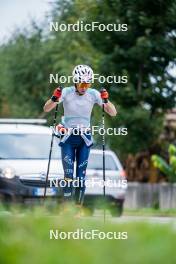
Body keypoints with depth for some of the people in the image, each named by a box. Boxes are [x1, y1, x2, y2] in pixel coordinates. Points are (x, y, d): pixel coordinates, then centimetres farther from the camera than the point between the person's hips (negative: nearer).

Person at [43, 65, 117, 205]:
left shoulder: (93, 94, -6)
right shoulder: (66, 92, -10)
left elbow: (113, 113, -8)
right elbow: (46, 109, -16)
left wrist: (106, 100, -25)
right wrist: (54, 98, -35)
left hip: (85, 138, 2)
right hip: (68, 137, -2)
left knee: (81, 176, -1)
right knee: (68, 175, -10)